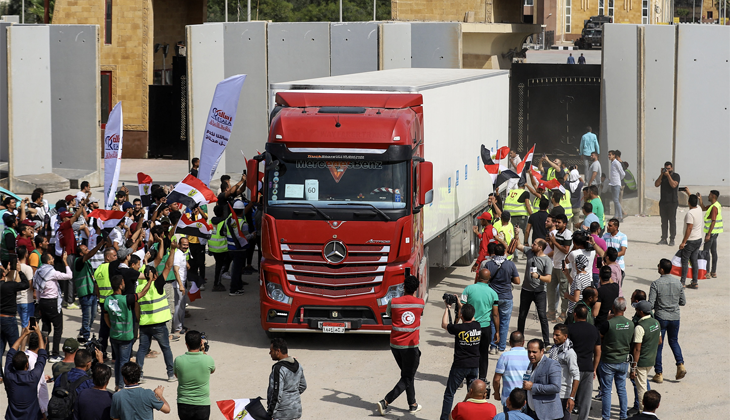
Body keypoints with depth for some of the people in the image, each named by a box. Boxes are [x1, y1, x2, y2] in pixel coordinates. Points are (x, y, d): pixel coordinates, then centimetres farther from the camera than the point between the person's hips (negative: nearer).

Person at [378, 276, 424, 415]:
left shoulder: (393, 302, -7)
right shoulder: (420, 303, -6)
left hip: (395, 345, 3)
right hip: (410, 346, -3)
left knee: (407, 375, 20)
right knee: (407, 378, 4)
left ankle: (412, 404, 27)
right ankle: (385, 402, -11)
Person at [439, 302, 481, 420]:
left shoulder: (458, 328, -18)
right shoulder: (478, 326, -5)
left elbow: (444, 324, 1)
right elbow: (470, 318, 18)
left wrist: (447, 308, 12)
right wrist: (459, 304, 25)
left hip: (460, 366, -4)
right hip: (475, 365, 4)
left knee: (449, 394, 6)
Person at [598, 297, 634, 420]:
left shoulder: (608, 324, -20)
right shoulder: (630, 324, -4)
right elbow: (631, 343, 7)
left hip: (608, 362, -4)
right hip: (624, 361, 4)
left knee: (606, 390, 6)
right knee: (622, 389, 16)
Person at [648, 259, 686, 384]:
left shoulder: (656, 284, -15)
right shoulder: (678, 283, -1)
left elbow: (650, 305, -16)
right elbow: (683, 302, 6)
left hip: (661, 318, -4)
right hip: (675, 317, 4)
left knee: (658, 345, 7)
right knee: (674, 341, 23)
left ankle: (659, 374, 9)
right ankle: (680, 364, 4)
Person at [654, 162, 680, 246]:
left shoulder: (676, 176, -1)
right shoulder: (662, 176, 13)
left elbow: (673, 185, -16)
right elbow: (656, 184, 1)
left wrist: (668, 175, -15)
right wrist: (661, 175, -6)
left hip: (672, 202, -5)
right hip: (663, 201, 5)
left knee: (672, 221, -4)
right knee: (664, 221, 6)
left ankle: (672, 240, -3)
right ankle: (664, 239, 9)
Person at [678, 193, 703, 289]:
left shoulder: (690, 213, -23)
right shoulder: (699, 209, 2)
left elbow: (689, 228, -25)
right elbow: (696, 203, 27)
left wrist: (683, 242, -21)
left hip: (690, 241, -8)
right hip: (699, 239, 8)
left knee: (684, 261, -1)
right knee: (694, 261, 12)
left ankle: (682, 282, 0)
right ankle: (695, 282, 13)